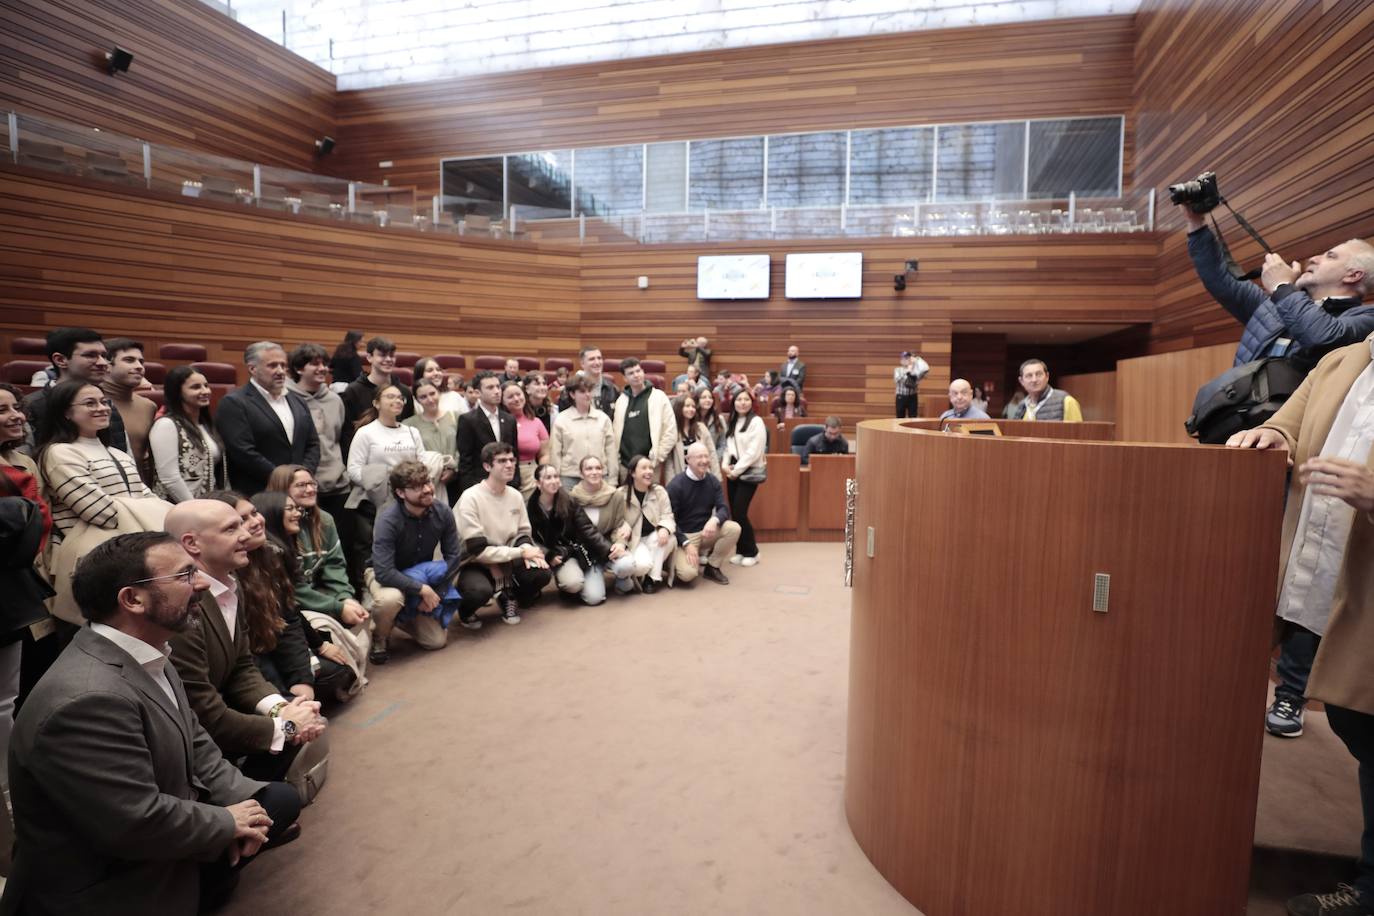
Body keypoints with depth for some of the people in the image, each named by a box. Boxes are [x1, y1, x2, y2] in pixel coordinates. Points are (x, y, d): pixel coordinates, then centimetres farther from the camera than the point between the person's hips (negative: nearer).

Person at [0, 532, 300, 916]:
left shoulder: (146, 656, -2)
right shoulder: (86, 700, -32)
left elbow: (195, 743, 6)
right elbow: (140, 825, -30)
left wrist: (242, 801, -7)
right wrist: (228, 823, -14)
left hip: (162, 832, 8)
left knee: (280, 801, 6)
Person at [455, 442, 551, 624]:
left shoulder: (515, 495, 1)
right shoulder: (471, 498, -19)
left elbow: (523, 533, 9)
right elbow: (476, 550, -22)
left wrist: (527, 549, -16)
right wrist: (521, 552, -23)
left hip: (505, 561, 5)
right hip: (475, 564, -5)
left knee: (541, 574, -20)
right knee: (479, 590, -36)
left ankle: (508, 597, 12)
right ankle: (467, 609, 3)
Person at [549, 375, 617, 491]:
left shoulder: (603, 418, 6)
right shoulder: (561, 420, 1)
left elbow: (611, 452, 7)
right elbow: (555, 453, 1)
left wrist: (612, 482, 4)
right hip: (569, 478, -1)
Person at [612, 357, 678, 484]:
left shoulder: (658, 397, -1)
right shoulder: (621, 400, 10)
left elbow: (670, 433, -4)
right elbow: (615, 431, 12)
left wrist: (657, 457, -7)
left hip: (649, 465, -3)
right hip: (625, 465, 3)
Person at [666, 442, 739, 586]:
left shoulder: (713, 481, 0)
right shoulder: (676, 485, -15)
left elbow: (724, 508, -7)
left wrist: (714, 520, -31)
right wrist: (686, 544, -24)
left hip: (706, 532, 5)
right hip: (684, 535, -5)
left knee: (734, 528, -22)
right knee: (688, 573, -29)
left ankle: (712, 567, -1)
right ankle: (678, 559, 10)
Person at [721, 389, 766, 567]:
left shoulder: (756, 422, -9)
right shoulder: (732, 422, 14)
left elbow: (754, 451, -16)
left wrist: (736, 470, -14)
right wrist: (725, 464, -4)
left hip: (749, 473, -6)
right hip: (733, 472, 7)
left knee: (740, 512, -10)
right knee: (734, 513, 5)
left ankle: (752, 552, 7)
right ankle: (741, 551, 18)